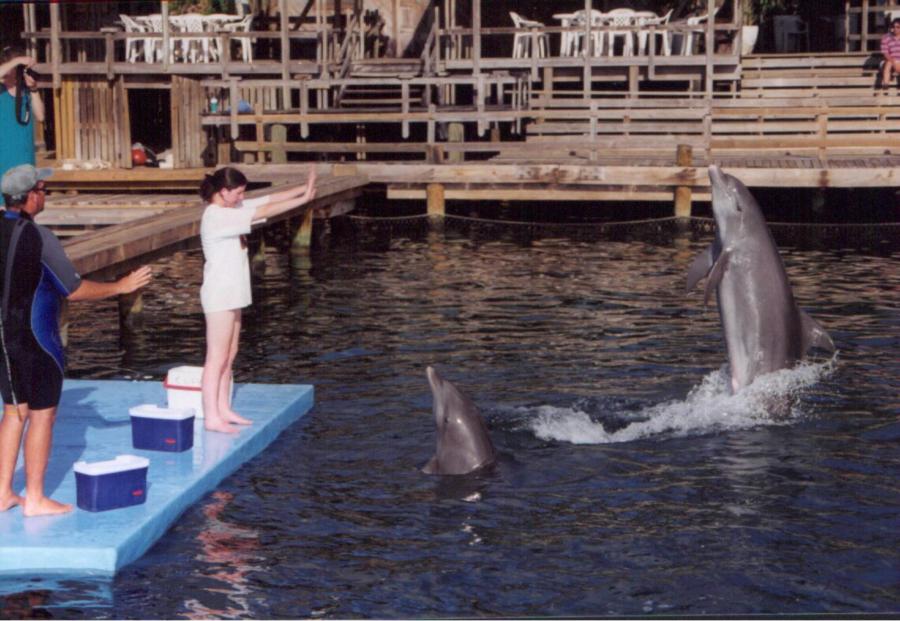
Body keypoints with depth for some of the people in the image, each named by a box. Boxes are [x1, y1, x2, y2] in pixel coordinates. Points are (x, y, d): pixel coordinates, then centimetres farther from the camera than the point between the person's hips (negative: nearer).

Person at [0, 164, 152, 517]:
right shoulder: (39, 238, -19)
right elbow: (74, 290, -15)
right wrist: (120, 287, -4)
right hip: (35, 338, -7)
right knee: (42, 415, 2)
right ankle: (35, 499, 7)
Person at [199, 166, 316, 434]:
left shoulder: (230, 210, 9)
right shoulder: (216, 217, -20)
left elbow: (269, 199, 6)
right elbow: (264, 211, -23)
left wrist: (304, 188, -4)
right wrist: (303, 199, -21)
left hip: (232, 295, 10)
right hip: (219, 295, -10)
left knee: (228, 356, 13)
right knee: (217, 358, -5)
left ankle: (224, 410, 20)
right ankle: (211, 417, -2)